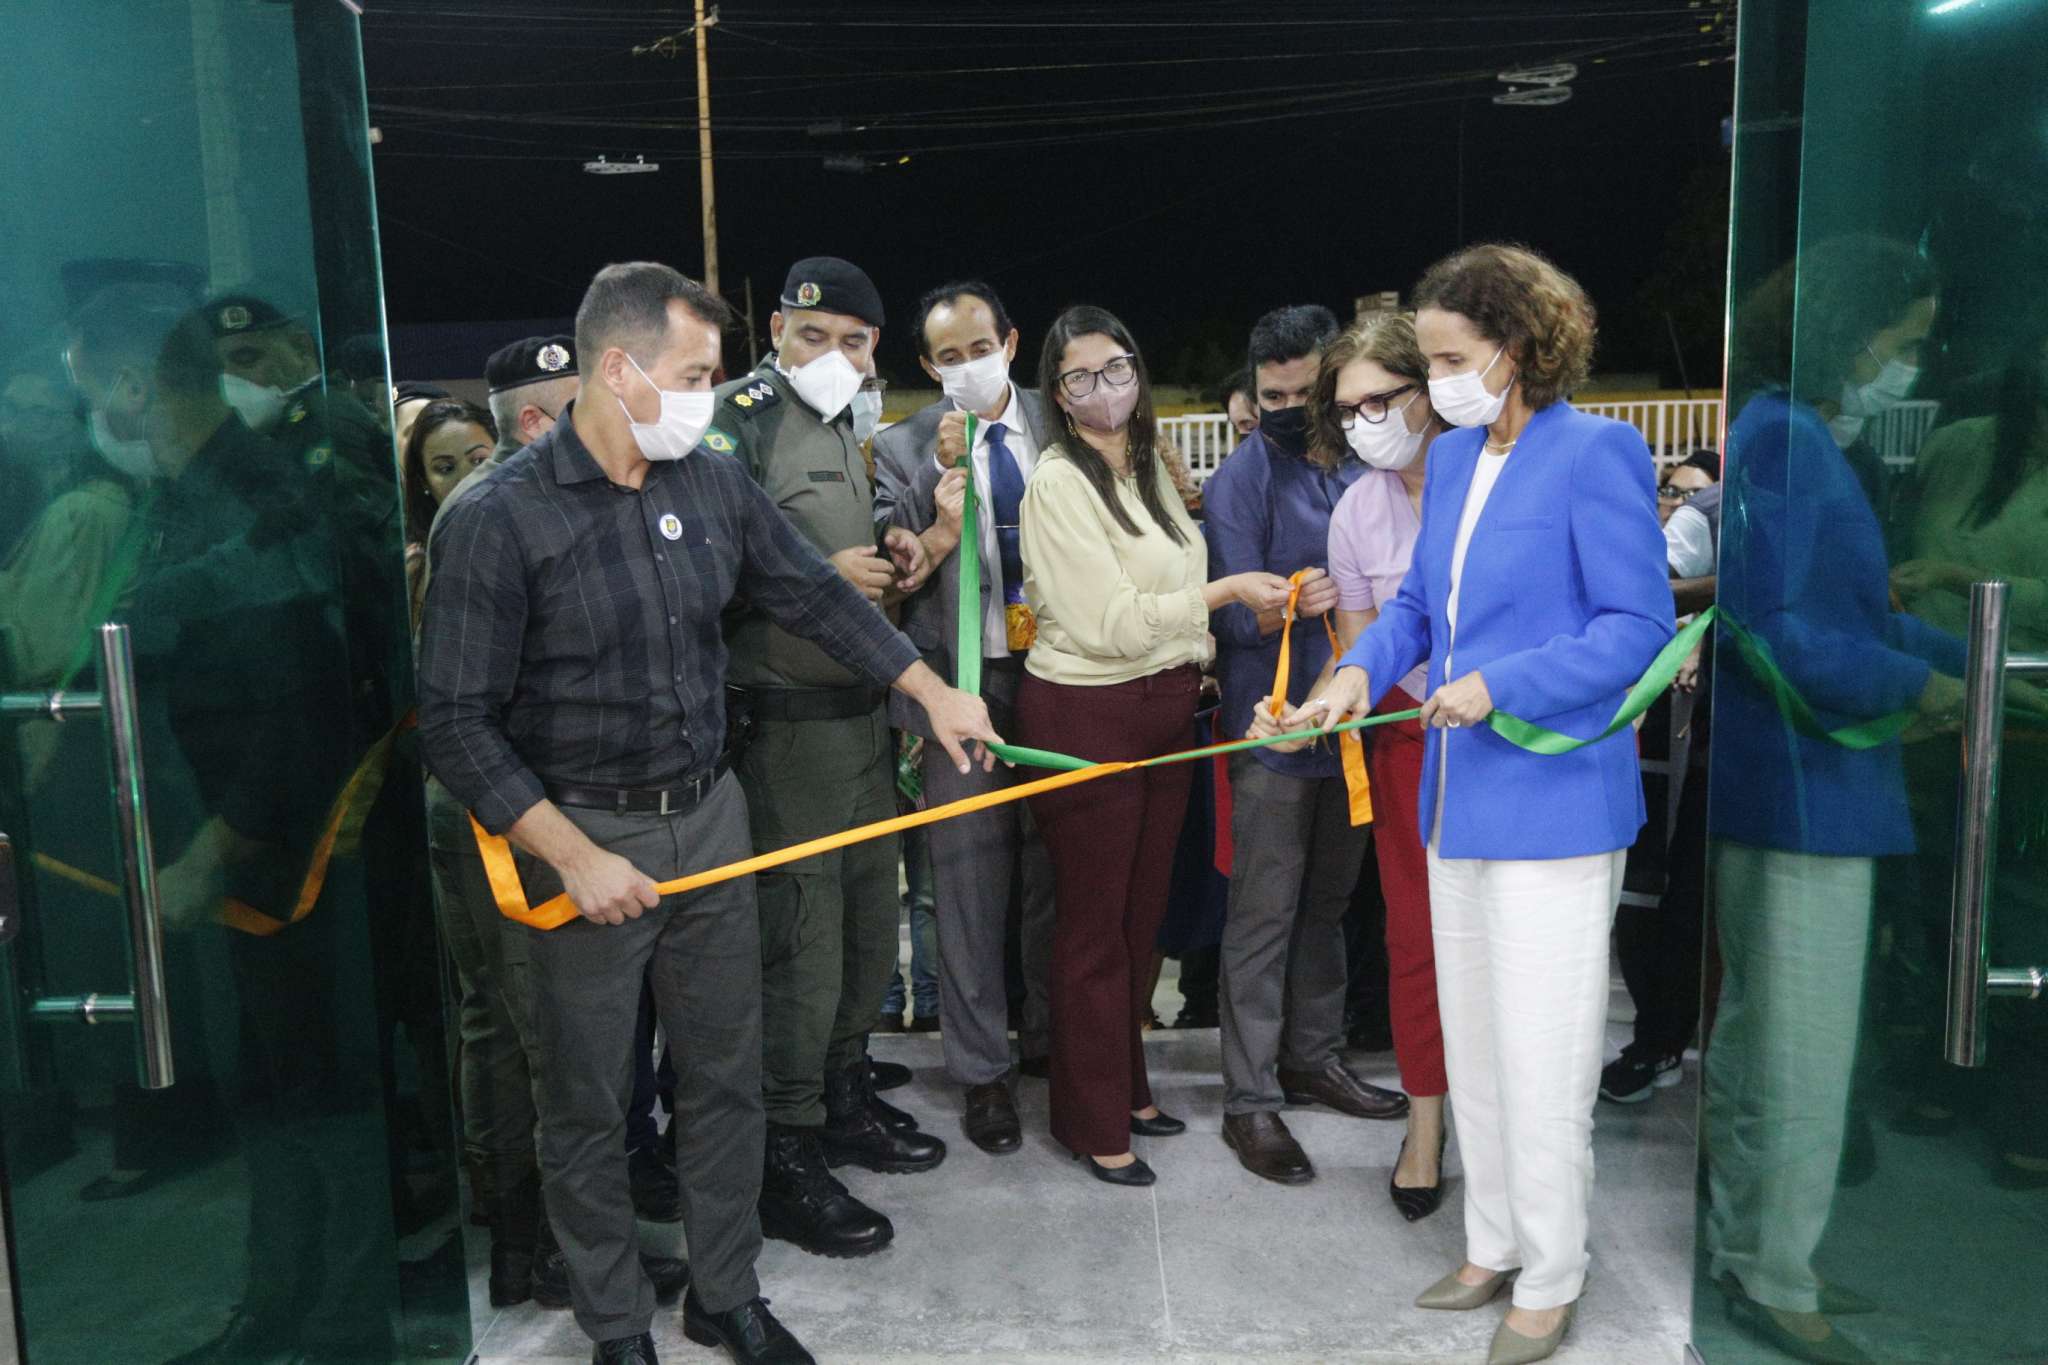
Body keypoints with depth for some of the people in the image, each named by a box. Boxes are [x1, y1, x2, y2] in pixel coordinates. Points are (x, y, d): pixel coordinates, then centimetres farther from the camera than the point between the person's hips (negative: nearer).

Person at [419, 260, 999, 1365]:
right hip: (581, 836, -4)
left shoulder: (716, 483, 0)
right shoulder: (499, 519, -16)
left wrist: (935, 691, 14)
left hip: (710, 817, 5)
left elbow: (815, 594, 12)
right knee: (588, 1104, 11)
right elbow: (456, 722, -15)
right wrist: (575, 857, -19)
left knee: (727, 1076, 15)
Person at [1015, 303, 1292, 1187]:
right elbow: (1109, 619, -19)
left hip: (1164, 706, 7)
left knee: (1143, 911, 16)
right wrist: (1226, 591, -18)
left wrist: (1199, 663, 8)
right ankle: (1092, 1121, 19)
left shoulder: (1148, 468, 11)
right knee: (1093, 923, 4)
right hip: (1086, 714, -7)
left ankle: (1126, 1086, 33)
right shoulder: (1059, 480, -13)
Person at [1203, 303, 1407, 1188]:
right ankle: (1250, 1100, 10)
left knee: (1328, 904, 17)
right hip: (1274, 726, -5)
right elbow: (1234, 612, -14)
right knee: (1264, 917, 0)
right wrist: (1305, 601, -30)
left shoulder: (1364, 471, 7)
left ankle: (1312, 1056, 34)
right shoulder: (1244, 478, -7)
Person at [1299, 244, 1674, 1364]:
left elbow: (1639, 624, -13)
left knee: (1541, 1058, 2)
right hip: (1460, 799, 8)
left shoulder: (1596, 452, -11)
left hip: (1555, 801, -8)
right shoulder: (1452, 456, 11)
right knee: (1471, 1044, 17)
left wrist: (1499, 685, -21)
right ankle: (1492, 1247, 34)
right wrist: (1363, 669, -3)